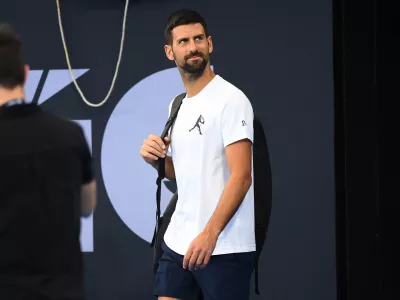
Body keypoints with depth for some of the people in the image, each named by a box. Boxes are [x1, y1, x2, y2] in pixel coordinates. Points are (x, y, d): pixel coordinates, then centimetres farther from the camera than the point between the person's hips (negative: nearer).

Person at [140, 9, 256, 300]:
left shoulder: (231, 99, -10)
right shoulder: (177, 105, 14)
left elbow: (241, 176, -18)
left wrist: (209, 234, -26)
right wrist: (156, 159, 2)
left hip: (225, 248, -7)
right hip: (178, 241, 7)